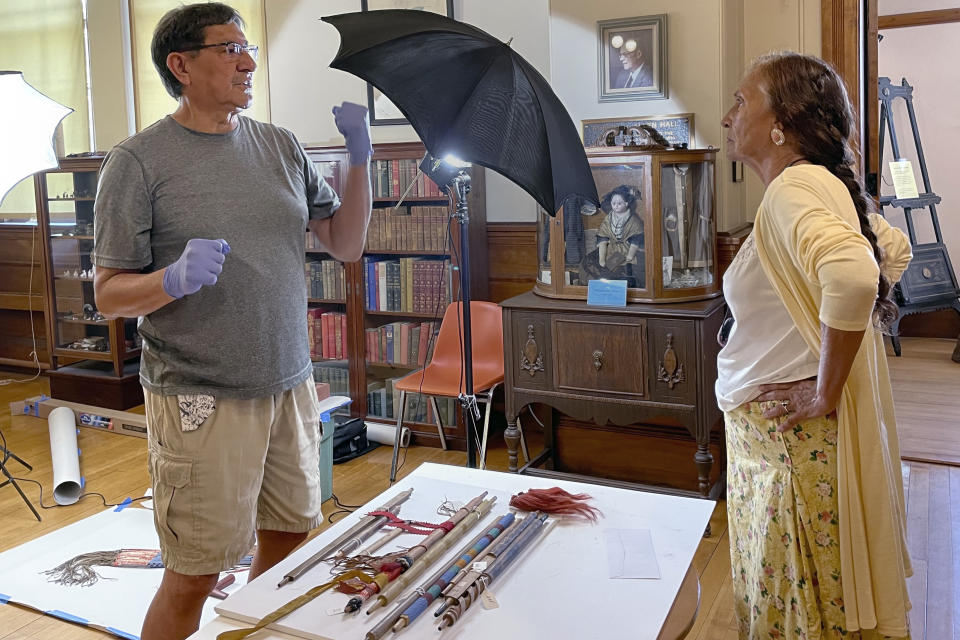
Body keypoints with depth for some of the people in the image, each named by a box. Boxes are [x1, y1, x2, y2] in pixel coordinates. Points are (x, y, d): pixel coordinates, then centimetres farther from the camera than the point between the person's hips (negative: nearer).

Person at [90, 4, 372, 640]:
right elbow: (109, 293, -7)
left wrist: (360, 158, -4)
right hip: (201, 401, -5)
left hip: (291, 387, 6)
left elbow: (346, 243, 9)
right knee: (194, 576, 3)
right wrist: (175, 279, -27)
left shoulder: (281, 145, 8)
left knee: (289, 539, 18)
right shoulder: (139, 161, -7)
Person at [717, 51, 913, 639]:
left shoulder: (795, 187, -19)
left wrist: (825, 394, -26)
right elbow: (894, 250, 25)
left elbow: (853, 276, -38)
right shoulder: (825, 185, 11)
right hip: (771, 436, 10)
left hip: (796, 437, -10)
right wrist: (843, 332, 16)